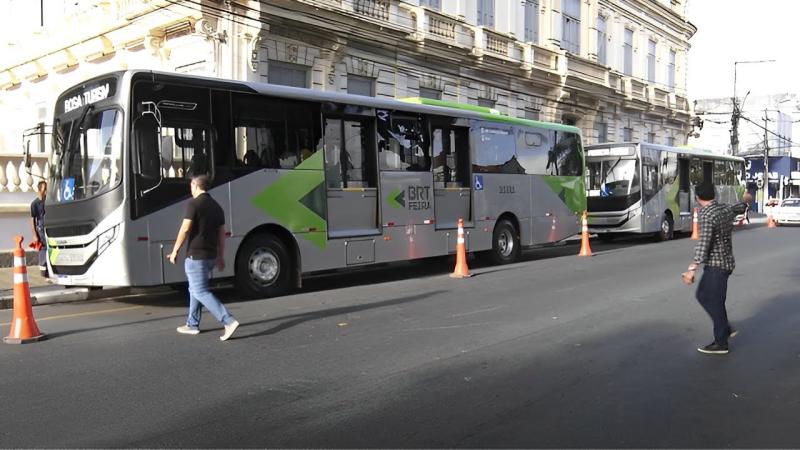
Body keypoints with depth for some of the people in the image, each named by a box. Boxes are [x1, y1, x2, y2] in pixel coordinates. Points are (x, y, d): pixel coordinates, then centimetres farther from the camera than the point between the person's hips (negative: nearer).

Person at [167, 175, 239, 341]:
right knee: (195, 289, 20)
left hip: (196, 255, -8)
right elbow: (221, 233, 14)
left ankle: (229, 321, -19)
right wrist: (221, 256, 19)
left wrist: (175, 251, -6)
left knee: (201, 291, -8)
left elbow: (185, 229, -15)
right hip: (211, 256, 8)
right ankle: (192, 325, 25)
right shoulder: (216, 206, 13)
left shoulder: (194, 204, -10)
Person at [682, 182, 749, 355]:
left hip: (716, 265, -9)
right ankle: (726, 329, 25)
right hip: (727, 262, 9)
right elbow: (740, 207, 29)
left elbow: (704, 243, -31)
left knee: (714, 302, -1)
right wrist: (746, 202, 55)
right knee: (703, 295, 19)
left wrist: (692, 269, -38)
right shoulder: (726, 209, 6)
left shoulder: (706, 216, -20)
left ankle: (721, 343, 6)